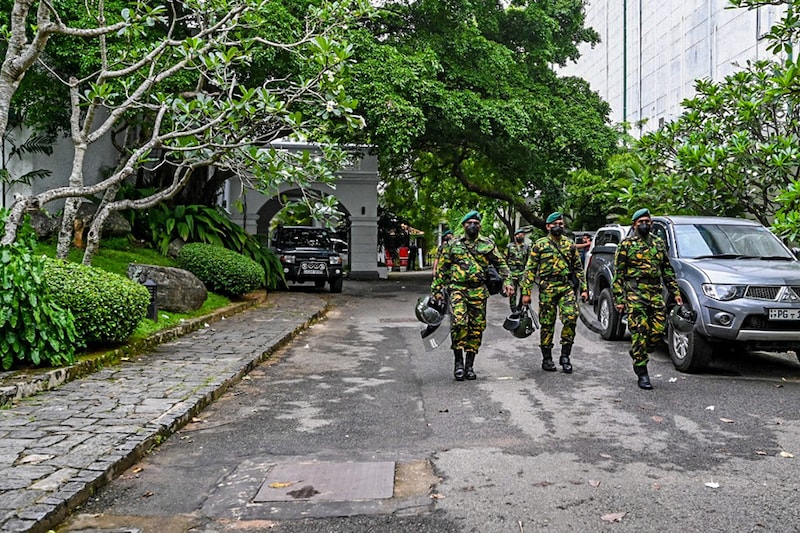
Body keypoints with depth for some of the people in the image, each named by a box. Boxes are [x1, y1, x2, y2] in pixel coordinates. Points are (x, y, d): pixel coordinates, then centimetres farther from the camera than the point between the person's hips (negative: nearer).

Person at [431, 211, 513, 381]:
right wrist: (436, 289, 6)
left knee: (477, 327, 3)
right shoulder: (453, 245, 9)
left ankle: (469, 364, 15)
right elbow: (441, 268, 11)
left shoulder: (488, 244, 12)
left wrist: (506, 281, -2)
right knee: (458, 322, -20)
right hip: (457, 288, -2)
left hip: (478, 291, 2)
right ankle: (458, 361, -7)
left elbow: (501, 264, 13)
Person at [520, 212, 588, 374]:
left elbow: (578, 268, 17)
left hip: (567, 287, 2)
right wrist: (526, 292, -4)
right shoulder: (539, 245, 3)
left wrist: (583, 288, 9)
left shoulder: (569, 244, 13)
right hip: (547, 288, -2)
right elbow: (530, 269, 2)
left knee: (571, 318, -13)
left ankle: (565, 355, 1)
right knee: (547, 324, 3)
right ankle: (547, 359, 15)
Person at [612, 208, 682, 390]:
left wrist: (675, 291, 14)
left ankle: (638, 354, 26)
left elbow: (667, 269, 22)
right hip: (635, 294, -5)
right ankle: (642, 374, -2)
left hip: (656, 293, 5)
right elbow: (618, 274, -1)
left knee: (658, 330, -1)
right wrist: (619, 299, -7)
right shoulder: (626, 244, 2)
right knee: (640, 332, -8)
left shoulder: (659, 243, 17)